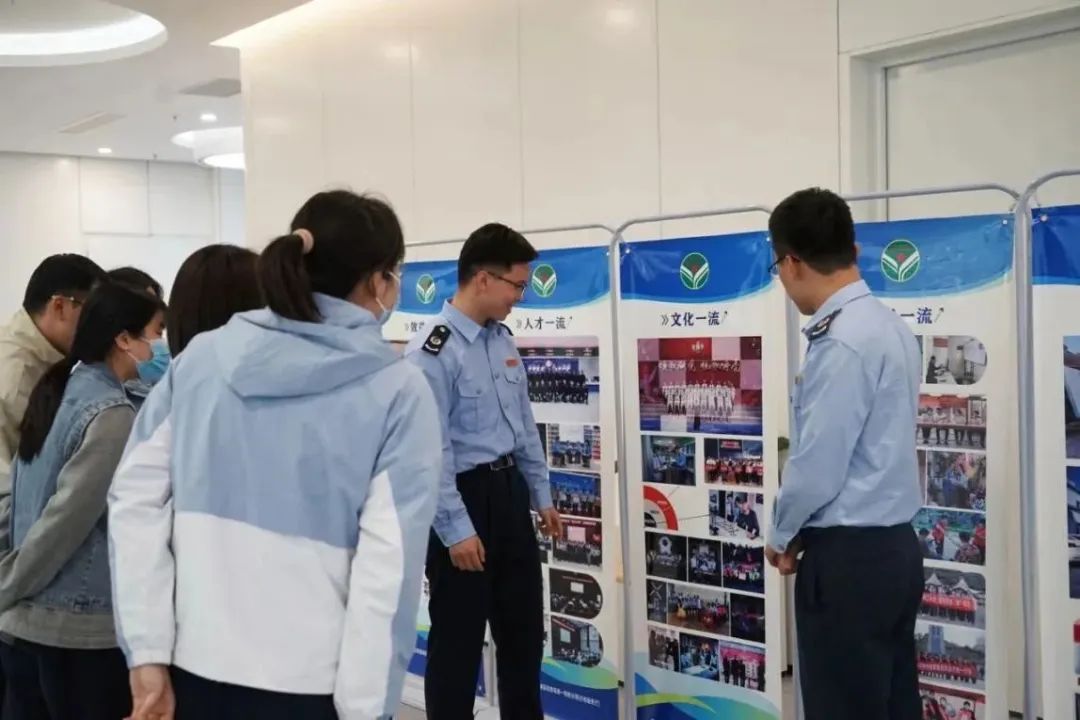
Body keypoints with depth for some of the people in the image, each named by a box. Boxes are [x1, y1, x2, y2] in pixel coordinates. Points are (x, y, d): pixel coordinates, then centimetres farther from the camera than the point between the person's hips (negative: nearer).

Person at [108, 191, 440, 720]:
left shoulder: (202, 356, 2)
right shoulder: (398, 391, -8)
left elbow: (135, 501, -1)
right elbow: (388, 563, -15)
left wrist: (148, 654, 0)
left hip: (196, 665, 4)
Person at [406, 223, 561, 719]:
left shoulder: (502, 340, 7)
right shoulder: (434, 351, -18)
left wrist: (541, 495, 16)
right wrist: (456, 529, -20)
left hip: (508, 490, 8)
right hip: (464, 494, -8)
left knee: (523, 625, 19)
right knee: (458, 635, 5)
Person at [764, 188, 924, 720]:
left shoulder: (842, 343, -20)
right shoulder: (891, 327, 9)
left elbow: (817, 468, -20)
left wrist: (781, 536, -1)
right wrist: (803, 533, 13)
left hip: (848, 559, -9)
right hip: (893, 547, 9)